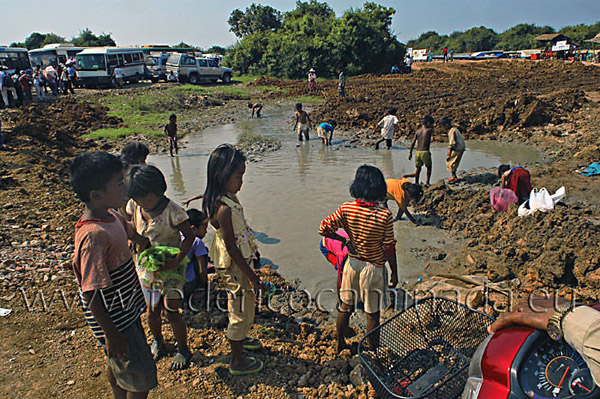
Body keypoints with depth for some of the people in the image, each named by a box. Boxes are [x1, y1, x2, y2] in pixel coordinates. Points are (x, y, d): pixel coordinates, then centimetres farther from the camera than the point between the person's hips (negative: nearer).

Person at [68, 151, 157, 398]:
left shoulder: (112, 216, -3)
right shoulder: (93, 235, -31)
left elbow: (134, 236, 20)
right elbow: (90, 292, -28)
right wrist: (111, 335, -22)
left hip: (127, 310, 9)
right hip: (114, 321, -9)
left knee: (118, 366, 28)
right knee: (141, 379, 5)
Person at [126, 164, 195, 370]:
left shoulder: (171, 210, -22)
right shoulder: (134, 206, -6)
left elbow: (189, 236, -15)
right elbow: (132, 231, 11)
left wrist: (177, 261, -25)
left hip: (170, 266, -4)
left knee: (171, 312, 2)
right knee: (152, 310, 16)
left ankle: (183, 350, 26)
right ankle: (157, 342, 45)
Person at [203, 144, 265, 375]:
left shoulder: (226, 198, -2)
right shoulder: (224, 208, -30)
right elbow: (231, 248, -27)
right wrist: (251, 276, -20)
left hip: (240, 261, 9)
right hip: (235, 265, -9)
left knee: (239, 307, 29)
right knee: (241, 312, 8)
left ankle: (239, 339, 54)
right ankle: (237, 362, 28)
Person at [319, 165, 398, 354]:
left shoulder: (346, 209, -13)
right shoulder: (385, 215, -20)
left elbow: (323, 229, -12)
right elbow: (389, 248, -13)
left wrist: (344, 240, 3)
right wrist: (394, 272, 1)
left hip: (352, 264, 3)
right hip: (374, 268, -3)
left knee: (346, 306, 21)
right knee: (372, 314, 14)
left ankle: (340, 345, 40)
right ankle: (374, 352, 32)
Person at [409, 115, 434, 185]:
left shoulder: (418, 131, 6)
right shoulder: (429, 130, -6)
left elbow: (413, 143, 5)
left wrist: (410, 153, 9)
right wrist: (431, 127, 26)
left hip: (418, 152, 4)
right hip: (425, 152, -4)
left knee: (418, 168, 15)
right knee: (429, 167, 14)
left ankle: (416, 182, 17)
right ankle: (427, 182, 11)